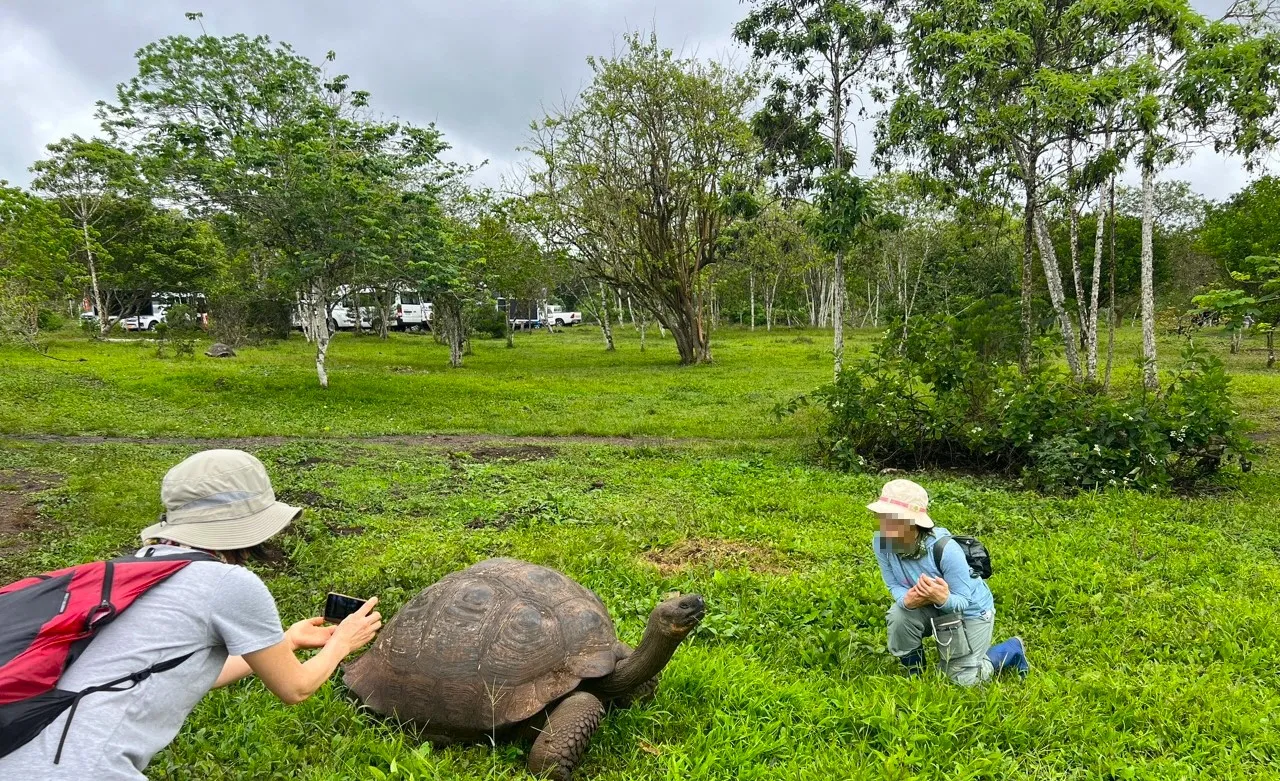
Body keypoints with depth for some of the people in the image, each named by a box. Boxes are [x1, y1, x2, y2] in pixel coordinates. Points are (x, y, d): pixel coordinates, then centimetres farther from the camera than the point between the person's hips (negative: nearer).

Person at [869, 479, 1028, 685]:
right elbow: (894, 585, -13)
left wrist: (943, 598, -51)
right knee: (899, 616, -28)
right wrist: (906, 599, -38)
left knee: (963, 680, 4)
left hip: (970, 609, -4)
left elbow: (962, 601, -27)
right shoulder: (881, 543, -25)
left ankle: (1013, 649, 32)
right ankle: (914, 674, 1)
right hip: (929, 606, 4)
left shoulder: (945, 549, -38)